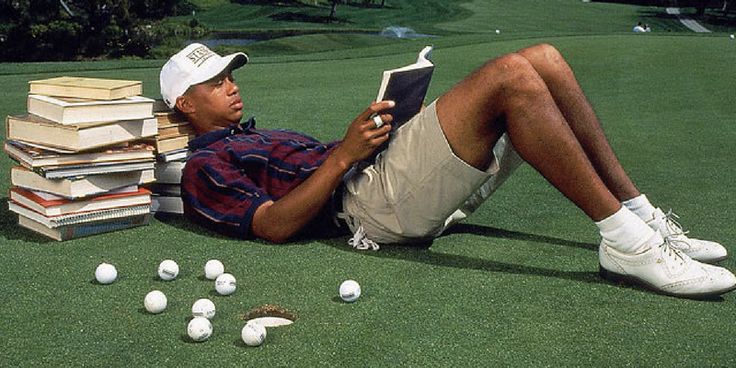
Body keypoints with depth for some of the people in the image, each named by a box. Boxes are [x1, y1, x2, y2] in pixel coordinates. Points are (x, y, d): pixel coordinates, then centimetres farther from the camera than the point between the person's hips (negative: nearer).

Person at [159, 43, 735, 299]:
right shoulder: (205, 167, 7)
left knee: (545, 61, -3)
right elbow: (274, 224, -10)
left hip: (391, 174, 10)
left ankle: (638, 212, -6)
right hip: (373, 203, -9)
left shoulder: (255, 137, 36)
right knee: (511, 76, -26)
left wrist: (369, 133, 10)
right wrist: (345, 153, -15)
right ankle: (626, 241, -27)